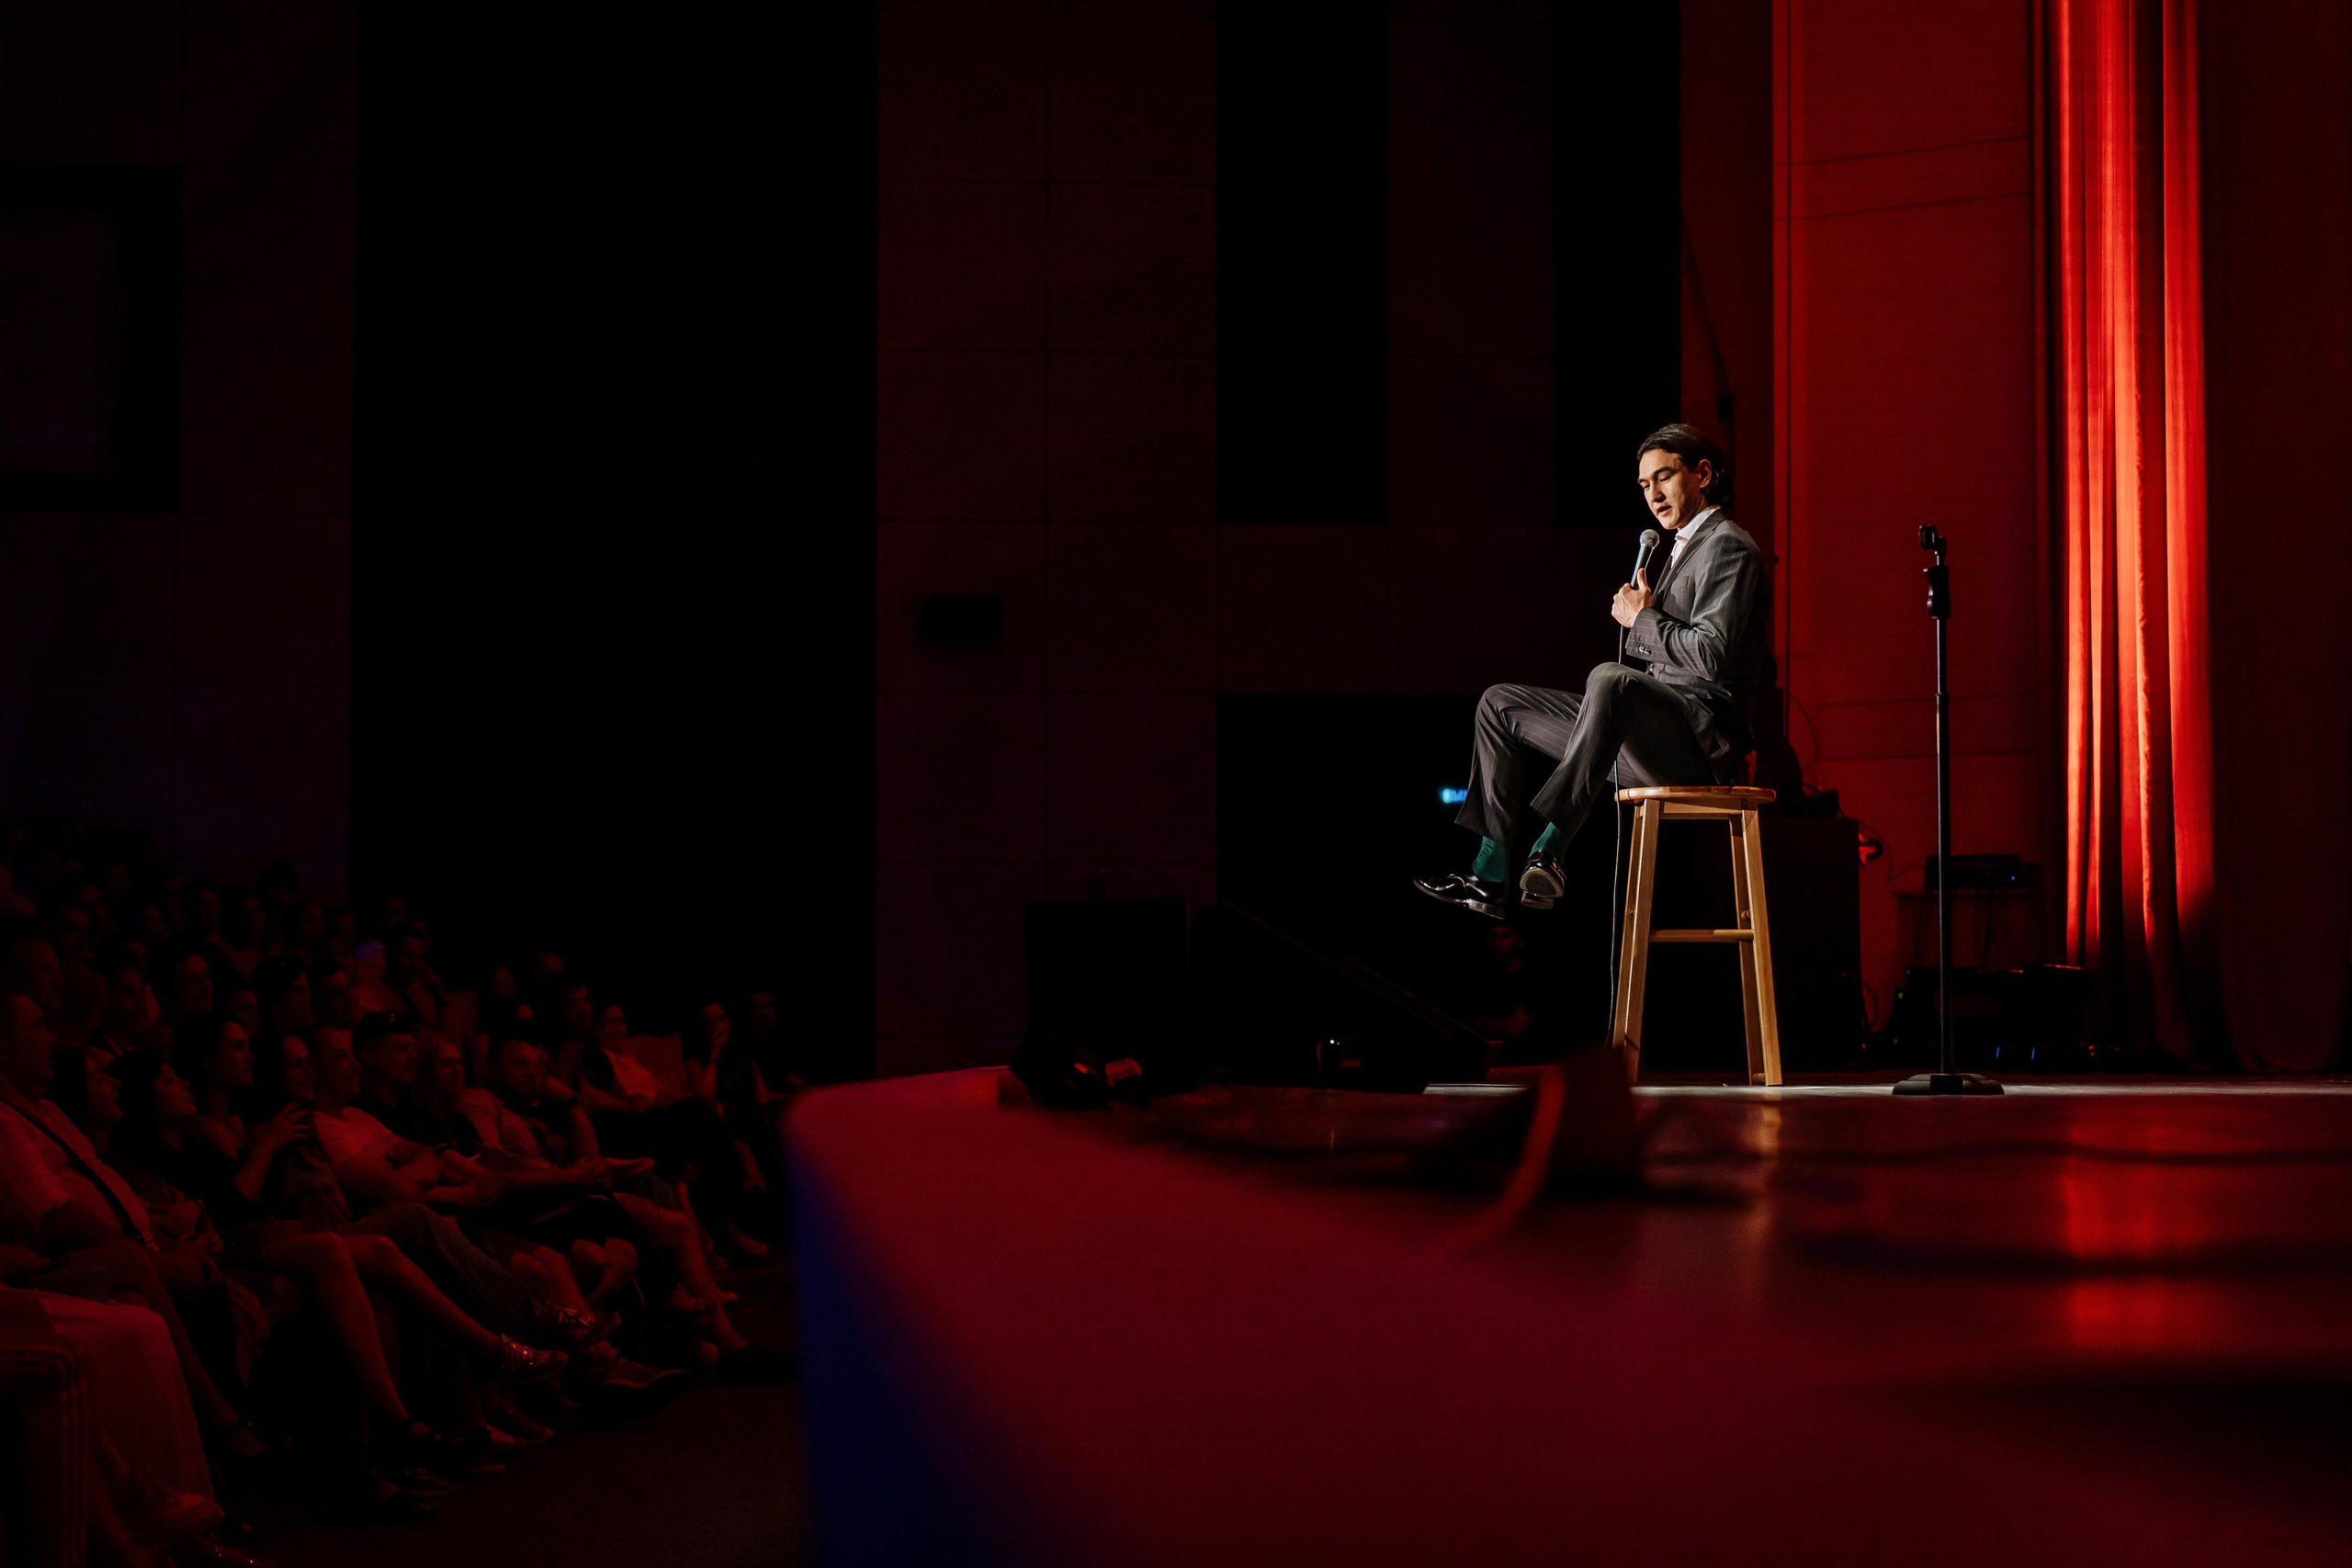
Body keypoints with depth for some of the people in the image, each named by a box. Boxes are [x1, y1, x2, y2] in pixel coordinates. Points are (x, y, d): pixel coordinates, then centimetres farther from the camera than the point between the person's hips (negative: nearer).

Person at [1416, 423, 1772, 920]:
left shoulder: (1728, 548, -6)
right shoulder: (1684, 548, 26)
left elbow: (1713, 653, -20)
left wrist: (1642, 618, -9)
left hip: (1699, 738, -10)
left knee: (1608, 679, -41)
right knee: (1501, 704, 10)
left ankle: (1547, 851, -44)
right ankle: (1490, 878, -2)